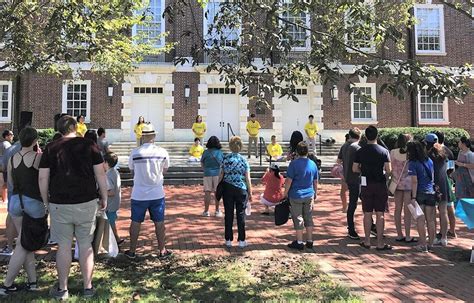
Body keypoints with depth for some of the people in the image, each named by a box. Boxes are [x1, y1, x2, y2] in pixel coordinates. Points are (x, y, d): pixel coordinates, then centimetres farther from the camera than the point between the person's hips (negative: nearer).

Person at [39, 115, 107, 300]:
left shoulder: (50, 148, 1)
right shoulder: (89, 145, 0)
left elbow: (43, 178, -1)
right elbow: (100, 174, -3)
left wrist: (46, 202, 11)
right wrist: (104, 198, 6)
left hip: (60, 204, 0)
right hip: (87, 203, 0)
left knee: (64, 247, 10)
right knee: (86, 246, 9)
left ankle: (62, 289, 21)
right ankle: (88, 287, 18)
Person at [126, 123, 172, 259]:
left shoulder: (135, 153, -10)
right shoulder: (162, 152, -8)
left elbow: (132, 170, 5)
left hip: (139, 195, 0)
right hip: (157, 194, 0)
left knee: (135, 222, 13)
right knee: (159, 222, 11)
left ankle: (132, 251, 25)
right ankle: (162, 250, 21)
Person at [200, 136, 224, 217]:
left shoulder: (206, 152, -3)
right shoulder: (220, 152, 0)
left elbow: (202, 165, 4)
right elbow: (223, 164, 8)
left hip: (208, 174, -1)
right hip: (218, 174, 1)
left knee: (207, 192, 4)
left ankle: (206, 211, 6)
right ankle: (217, 211, 15)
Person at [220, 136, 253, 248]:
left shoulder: (225, 158, -1)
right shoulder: (243, 160, -5)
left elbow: (221, 175, 2)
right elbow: (247, 179, -4)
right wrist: (250, 193, 3)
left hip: (227, 189, 1)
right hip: (241, 190, -1)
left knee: (228, 214, 9)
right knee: (241, 215, 8)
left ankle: (228, 240, 15)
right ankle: (241, 240, 13)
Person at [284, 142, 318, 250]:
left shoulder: (294, 163, -12)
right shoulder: (313, 164, 2)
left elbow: (289, 180, -13)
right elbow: (315, 181, 10)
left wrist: (285, 193, -2)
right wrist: (315, 193, 23)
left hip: (296, 195, -4)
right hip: (309, 195, 4)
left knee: (298, 219, 4)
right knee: (309, 218, 14)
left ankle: (299, 243, 11)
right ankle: (309, 242, 20)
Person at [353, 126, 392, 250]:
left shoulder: (360, 151, -2)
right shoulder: (384, 151, -5)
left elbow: (354, 169, -1)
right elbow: (388, 170, -9)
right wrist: (381, 171, 12)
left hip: (366, 185, 1)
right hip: (380, 185, -1)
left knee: (367, 214, 8)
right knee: (380, 214, 3)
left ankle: (367, 241, 16)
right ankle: (380, 243, 7)